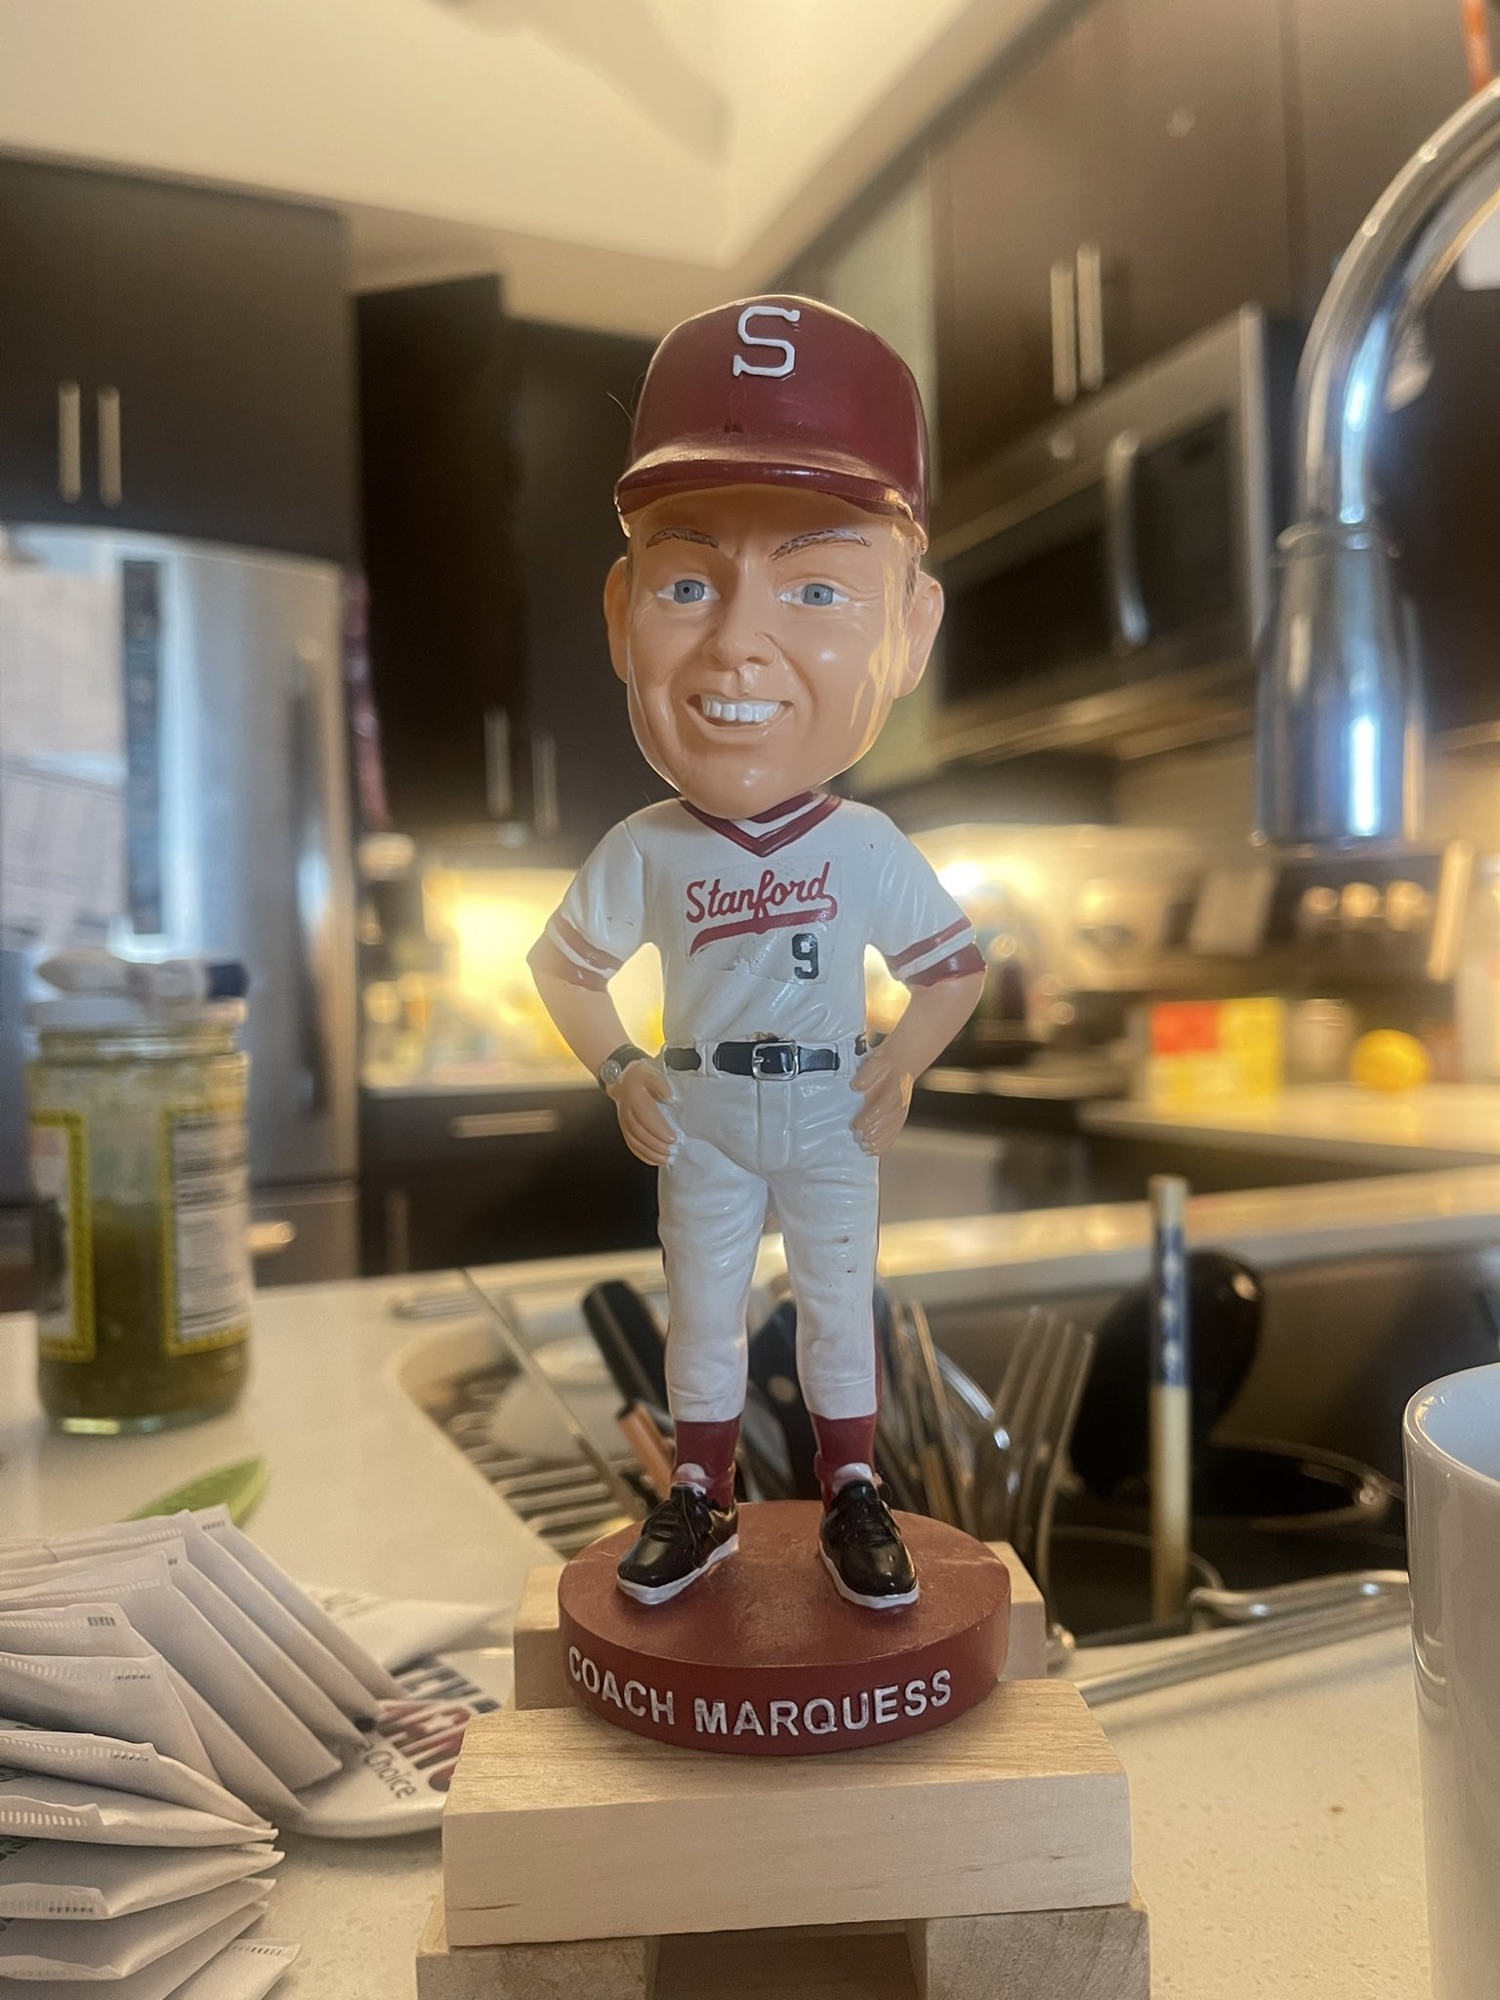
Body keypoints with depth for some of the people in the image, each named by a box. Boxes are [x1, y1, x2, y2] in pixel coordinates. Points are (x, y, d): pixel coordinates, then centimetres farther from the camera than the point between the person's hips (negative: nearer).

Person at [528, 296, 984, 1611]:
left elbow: (959, 964, -2)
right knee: (703, 1309, 14)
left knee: (840, 1306, 13)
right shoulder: (647, 851, -14)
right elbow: (564, 963, 0)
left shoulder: (870, 849, -15)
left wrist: (900, 1066, -11)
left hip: (832, 1125, 0)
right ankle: (700, 1501, 32)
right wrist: (619, 1074, -8)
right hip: (701, 1126, 1)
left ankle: (853, 1498, 31)